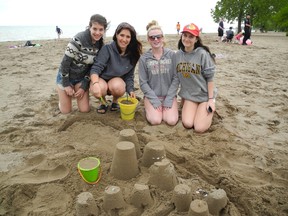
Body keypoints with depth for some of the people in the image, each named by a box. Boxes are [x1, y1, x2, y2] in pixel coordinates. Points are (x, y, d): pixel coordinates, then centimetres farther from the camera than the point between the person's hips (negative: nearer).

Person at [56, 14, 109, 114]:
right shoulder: (78, 40, -27)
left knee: (85, 109, 1)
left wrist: (84, 86, -7)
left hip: (81, 78, 4)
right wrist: (66, 85, -15)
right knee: (66, 111, 2)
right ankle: (62, 93, 32)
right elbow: (65, 62, -21)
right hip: (66, 76, -4)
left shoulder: (100, 44, -8)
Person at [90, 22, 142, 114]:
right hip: (101, 79, -2)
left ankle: (115, 101, 3)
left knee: (117, 87, -34)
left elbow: (129, 75, 2)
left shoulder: (132, 55, -6)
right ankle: (103, 102, 1)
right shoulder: (108, 49, -19)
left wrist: (131, 90, -15)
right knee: (100, 89, -37)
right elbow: (96, 68, -25)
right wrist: (95, 84, -45)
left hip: (117, 80, 2)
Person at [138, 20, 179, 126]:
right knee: (155, 120, -21)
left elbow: (175, 78, -3)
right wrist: (155, 100, -11)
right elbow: (143, 83, -3)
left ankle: (166, 108, 13)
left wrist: (169, 99, -11)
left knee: (172, 121, -19)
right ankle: (149, 109, 11)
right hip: (152, 95, 0)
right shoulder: (144, 58, -3)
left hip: (169, 94, 1)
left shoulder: (172, 55, -2)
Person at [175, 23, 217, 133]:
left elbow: (209, 78, -11)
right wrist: (182, 96, 12)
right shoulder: (178, 54, 0)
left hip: (204, 95, -3)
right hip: (189, 95, 4)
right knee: (187, 124, -14)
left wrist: (211, 99, -13)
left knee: (199, 128, -12)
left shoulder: (202, 54, -14)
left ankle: (210, 110, 17)